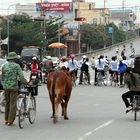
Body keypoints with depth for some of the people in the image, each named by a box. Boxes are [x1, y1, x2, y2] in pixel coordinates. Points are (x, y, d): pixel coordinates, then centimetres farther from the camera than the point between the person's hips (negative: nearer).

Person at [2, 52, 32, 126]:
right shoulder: (16, 66, -8)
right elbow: (21, 77, -12)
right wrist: (28, 83, -1)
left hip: (6, 87, 5)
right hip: (13, 87, -5)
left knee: (7, 103, 17)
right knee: (13, 104, 1)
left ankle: (6, 120, 21)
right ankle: (10, 121, 1)